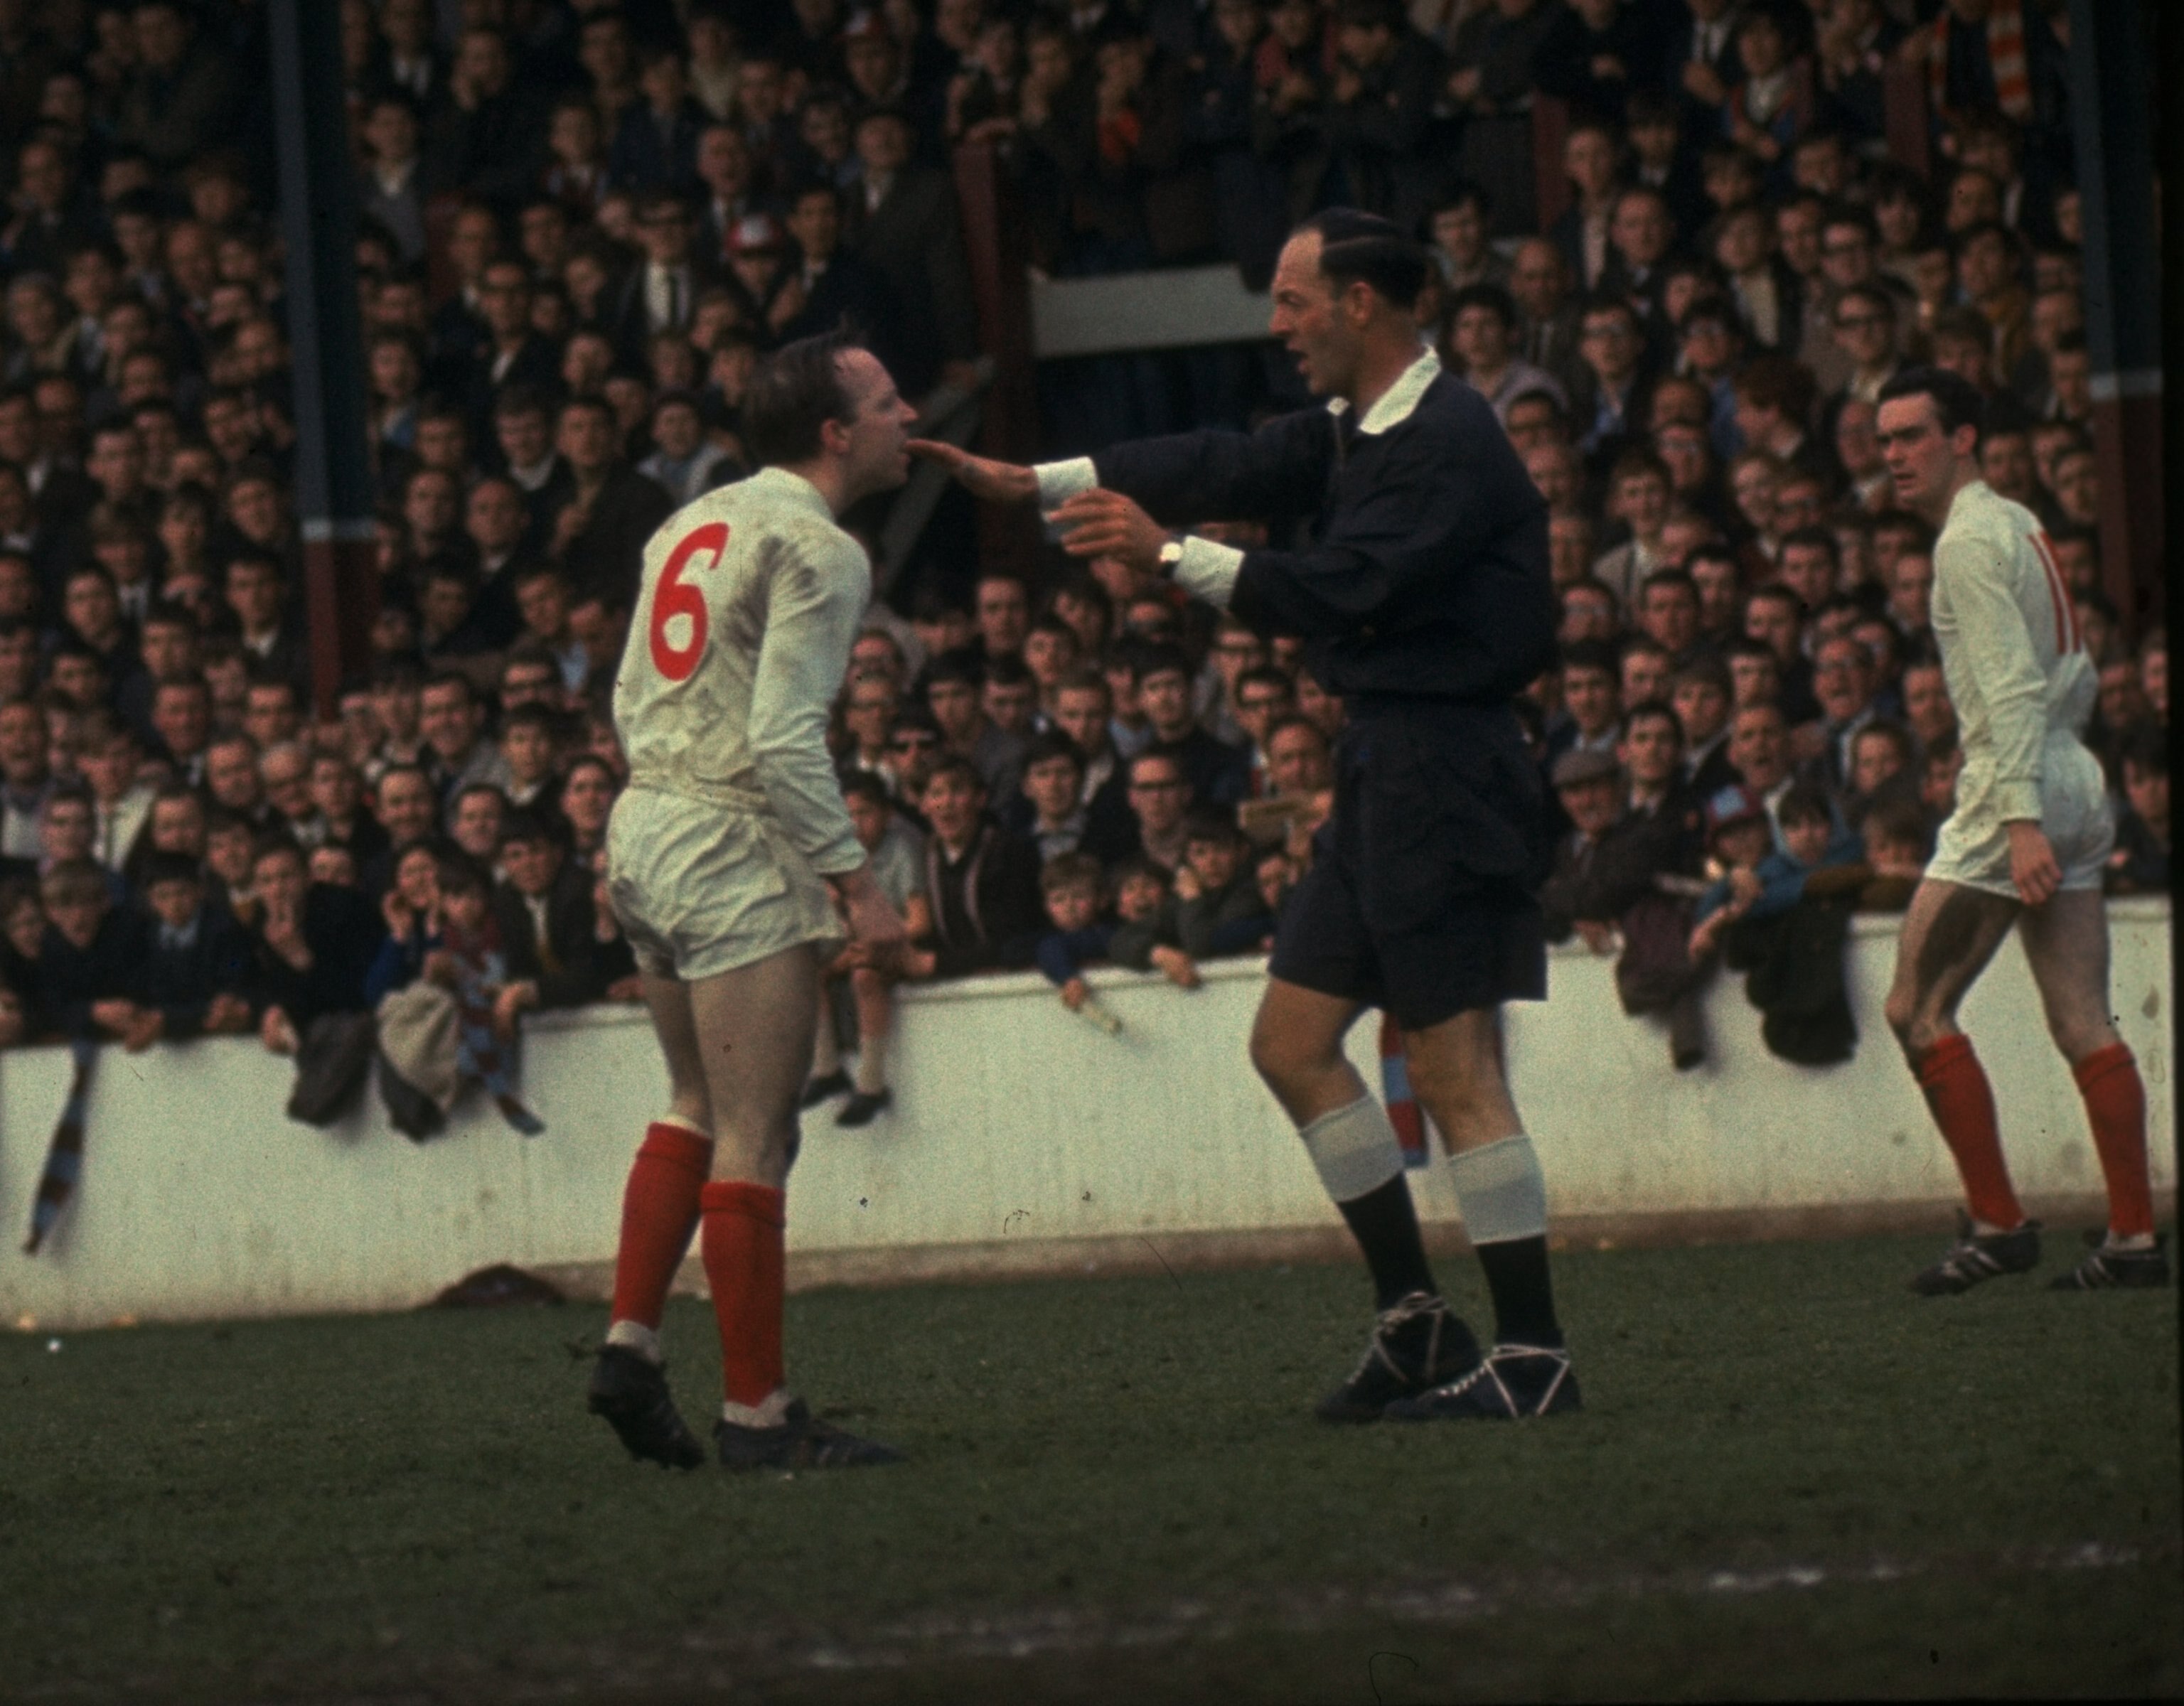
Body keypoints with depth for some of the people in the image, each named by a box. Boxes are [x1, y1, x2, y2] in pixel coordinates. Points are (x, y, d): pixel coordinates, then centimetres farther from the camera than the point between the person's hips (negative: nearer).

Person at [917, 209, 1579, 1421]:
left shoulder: (1448, 444, -16)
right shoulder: (1353, 429, 14)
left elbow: (1339, 593, -22)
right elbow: (1230, 468, 11)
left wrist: (1168, 557, -21)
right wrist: (1028, 484, 7)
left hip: (1441, 766, -10)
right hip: (1381, 766, 10)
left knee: (1453, 1068, -9)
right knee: (1292, 1039, 11)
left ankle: (1535, 1357, -6)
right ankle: (1415, 1320, 15)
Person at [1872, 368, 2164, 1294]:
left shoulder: (1970, 539, -10)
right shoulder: (2020, 525, 18)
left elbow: (2011, 687, -19)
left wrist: (2019, 817, -25)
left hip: (2017, 786, -9)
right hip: (2077, 783, 9)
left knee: (1916, 1008, -4)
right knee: (2083, 1025, 5)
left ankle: (1997, 1224, -4)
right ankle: (2135, 1236, 0)